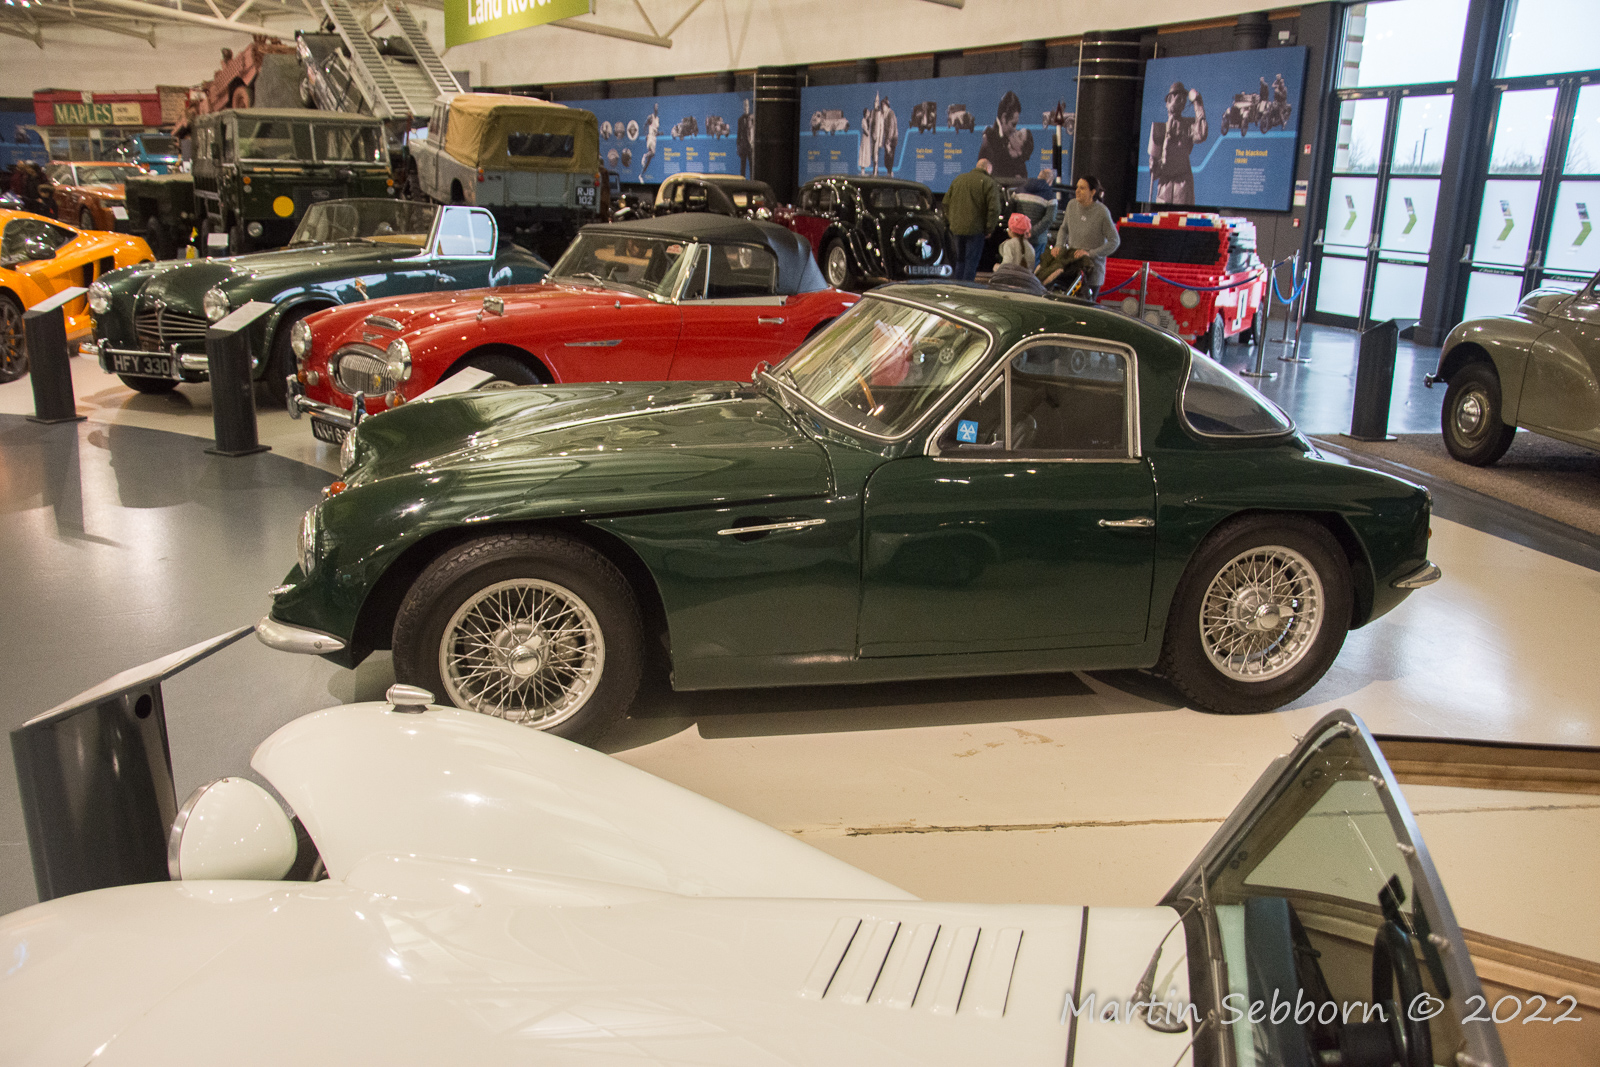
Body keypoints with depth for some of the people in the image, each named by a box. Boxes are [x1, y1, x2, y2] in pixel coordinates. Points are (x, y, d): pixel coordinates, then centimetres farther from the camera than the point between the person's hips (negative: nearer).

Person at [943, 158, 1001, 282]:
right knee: (971, 261, 1)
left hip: (956, 228, 5)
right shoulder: (989, 183, -5)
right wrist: (989, 229, -6)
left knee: (960, 259, 17)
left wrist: (950, 221, 19)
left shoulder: (958, 179, 14)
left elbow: (946, 202, 17)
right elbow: (994, 208, -13)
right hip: (975, 229, -5)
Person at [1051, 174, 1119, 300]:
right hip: (1071, 262, 4)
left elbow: (1114, 241, -12)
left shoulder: (1102, 213, -16)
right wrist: (1059, 245, -2)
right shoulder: (1071, 205, -1)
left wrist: (1090, 253, -18)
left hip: (1092, 268, -4)